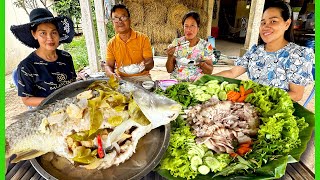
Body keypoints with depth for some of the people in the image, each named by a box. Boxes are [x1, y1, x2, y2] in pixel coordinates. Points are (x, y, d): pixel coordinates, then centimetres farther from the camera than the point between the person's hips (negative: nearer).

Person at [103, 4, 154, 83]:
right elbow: (108, 65, 6)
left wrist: (144, 66, -27)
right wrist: (111, 74, -17)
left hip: (141, 77, -2)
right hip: (120, 78, 2)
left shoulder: (143, 38, -3)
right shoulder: (111, 44, 5)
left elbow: (150, 62, -4)